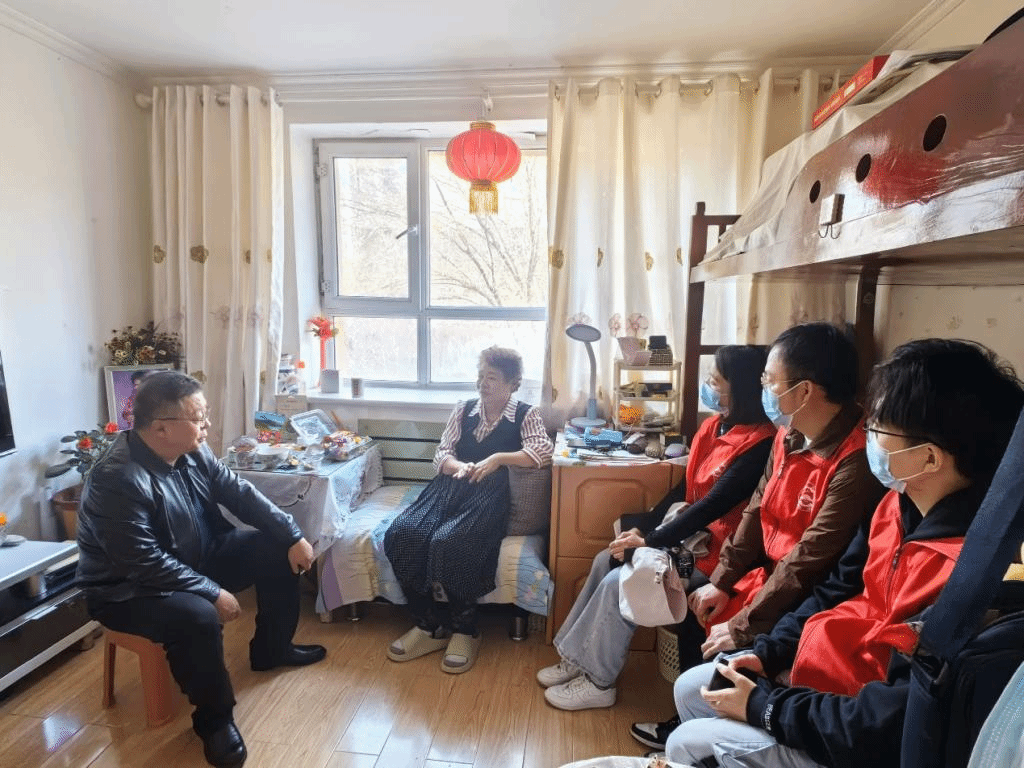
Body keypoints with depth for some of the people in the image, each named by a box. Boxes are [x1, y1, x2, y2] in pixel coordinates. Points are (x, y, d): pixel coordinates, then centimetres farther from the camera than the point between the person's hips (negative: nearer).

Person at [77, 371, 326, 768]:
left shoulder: (192, 451, -8)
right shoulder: (117, 479, -31)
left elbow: (239, 493, -1)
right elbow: (147, 564, -31)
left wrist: (293, 535, -7)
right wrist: (213, 592, -26)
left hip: (196, 557, 8)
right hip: (129, 588, -8)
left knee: (278, 550, 1)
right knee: (197, 617, -36)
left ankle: (271, 649, 21)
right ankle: (214, 720, -8)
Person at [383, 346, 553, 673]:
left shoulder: (526, 414, 8)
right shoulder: (463, 410, 20)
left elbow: (544, 451, -9)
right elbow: (441, 454, 13)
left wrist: (498, 458, -16)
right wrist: (459, 466, -9)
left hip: (490, 494, -5)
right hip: (451, 487, 5)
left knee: (449, 543, -33)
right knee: (399, 535, -22)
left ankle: (464, 630, -8)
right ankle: (430, 625, -5)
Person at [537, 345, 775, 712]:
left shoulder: (759, 443, -23)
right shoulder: (714, 425, 5)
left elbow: (712, 505, -25)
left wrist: (649, 541, -20)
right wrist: (641, 528, 1)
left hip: (714, 552, -9)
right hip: (690, 533, 9)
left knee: (620, 583, -16)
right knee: (606, 561, 1)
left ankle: (598, 681, 4)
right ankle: (577, 657, 13)